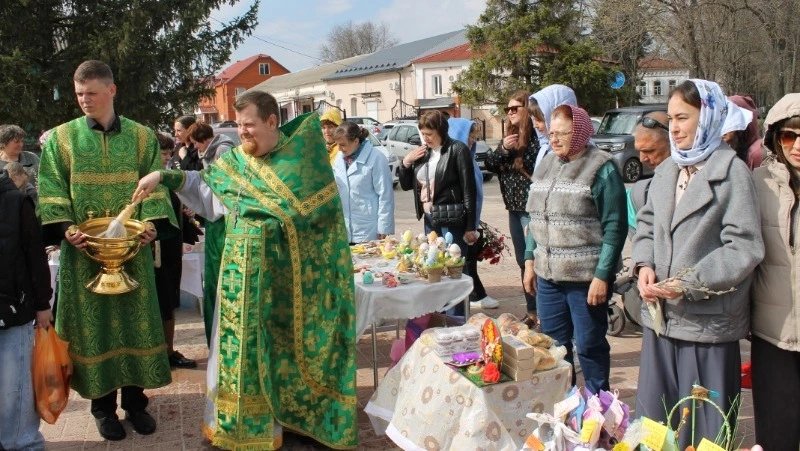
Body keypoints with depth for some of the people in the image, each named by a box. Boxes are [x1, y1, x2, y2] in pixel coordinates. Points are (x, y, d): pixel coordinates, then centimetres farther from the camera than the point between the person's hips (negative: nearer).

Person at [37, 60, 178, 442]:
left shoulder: (141, 136, 6)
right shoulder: (61, 138, 3)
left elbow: (154, 186, 3)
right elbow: (51, 192, -1)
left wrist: (150, 222, -14)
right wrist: (66, 228, -17)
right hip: (84, 249, -1)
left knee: (135, 320, 6)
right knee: (93, 324, 4)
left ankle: (135, 400, 20)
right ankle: (103, 405, 18)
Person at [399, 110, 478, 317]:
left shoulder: (457, 150, -8)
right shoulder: (422, 153, 11)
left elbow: (468, 190, -11)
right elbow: (406, 185, 19)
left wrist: (470, 226, -14)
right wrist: (406, 162, 0)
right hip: (429, 220, 6)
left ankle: (457, 320, 6)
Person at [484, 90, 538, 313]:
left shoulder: (535, 136, -11)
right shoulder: (510, 136, 14)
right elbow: (489, 164, 9)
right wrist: (503, 149, -7)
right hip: (514, 207, 8)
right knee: (523, 262, 14)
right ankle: (532, 312, 25)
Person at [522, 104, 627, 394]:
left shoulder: (601, 170, -9)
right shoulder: (546, 166, 12)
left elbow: (614, 227, -12)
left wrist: (602, 275, -16)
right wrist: (530, 260, 12)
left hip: (586, 277, -6)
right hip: (548, 274, 6)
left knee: (589, 345, 4)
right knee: (553, 342, 14)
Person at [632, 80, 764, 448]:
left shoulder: (731, 171, -11)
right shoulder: (666, 170, 10)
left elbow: (744, 247, -15)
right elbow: (646, 222, 17)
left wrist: (688, 284, -18)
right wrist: (644, 265, -2)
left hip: (708, 321, -6)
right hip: (660, 317, 6)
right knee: (653, 419, 15)